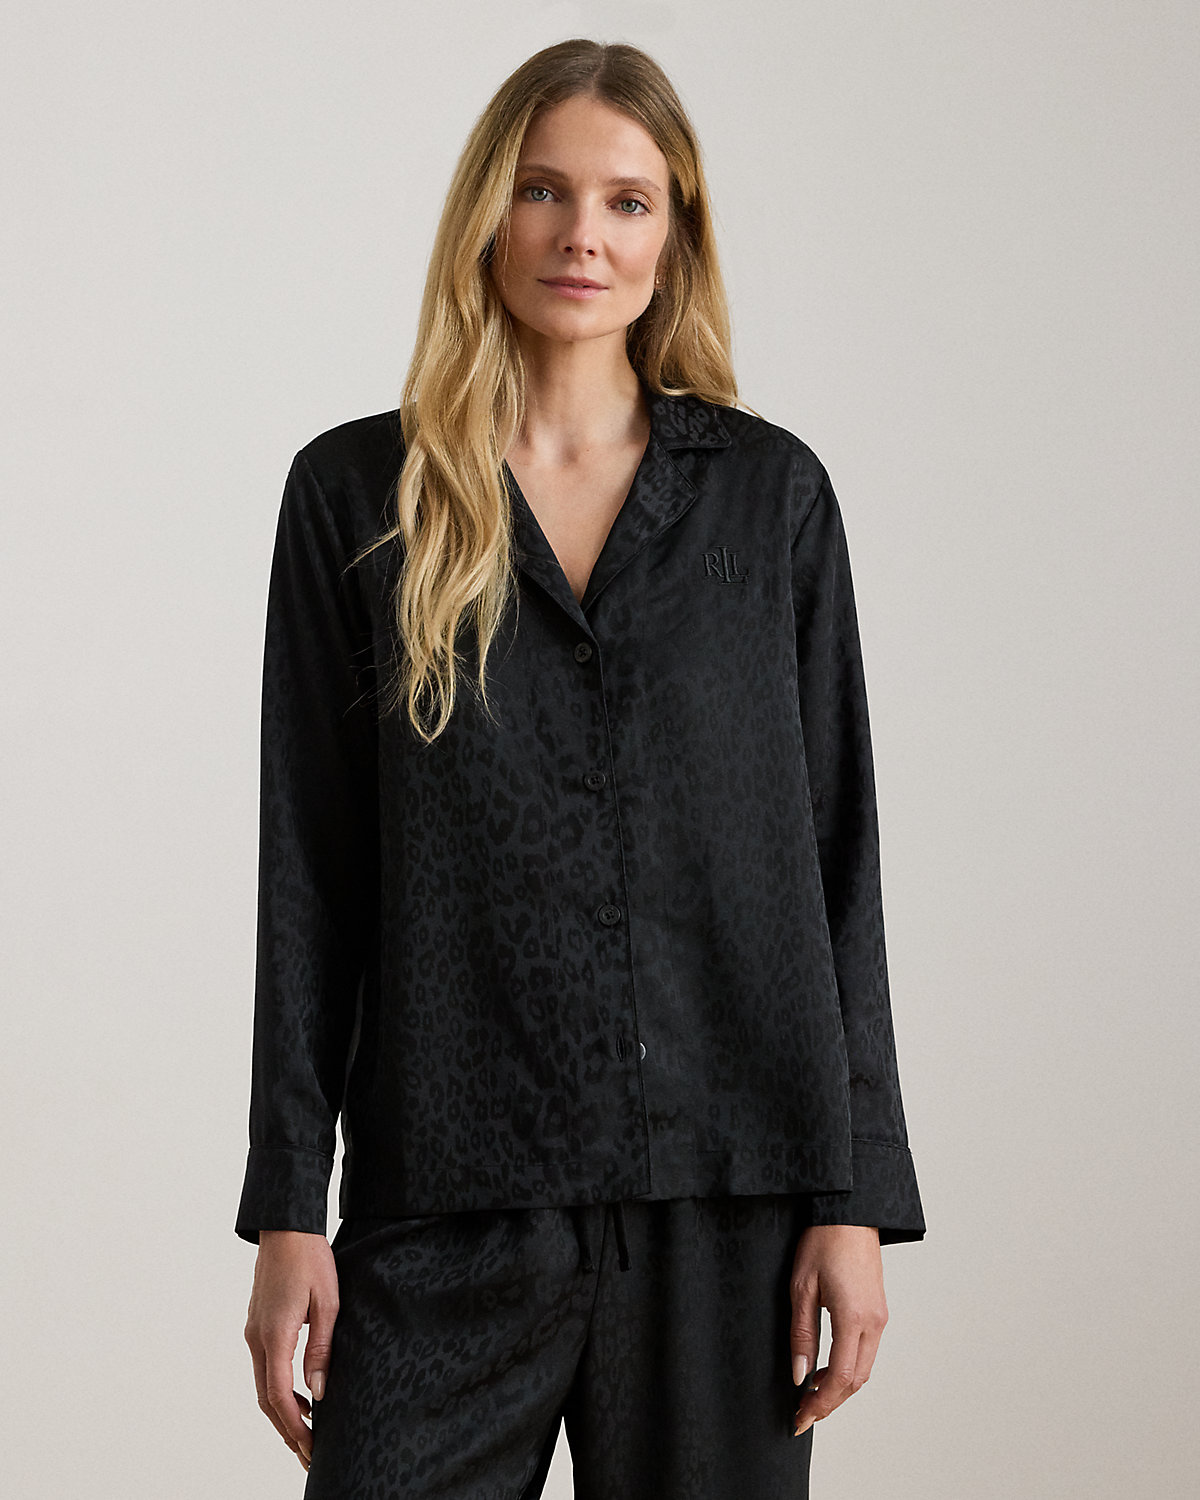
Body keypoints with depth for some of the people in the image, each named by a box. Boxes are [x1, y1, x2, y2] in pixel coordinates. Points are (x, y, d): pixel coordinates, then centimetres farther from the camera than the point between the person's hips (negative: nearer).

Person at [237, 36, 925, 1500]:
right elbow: (309, 871, 3)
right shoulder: (357, 494, 5)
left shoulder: (772, 491, 6)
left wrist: (855, 1196, 0)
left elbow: (833, 853, 5)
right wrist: (287, 1209, -1)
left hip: (726, 1191, 1)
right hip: (447, 1203, -1)